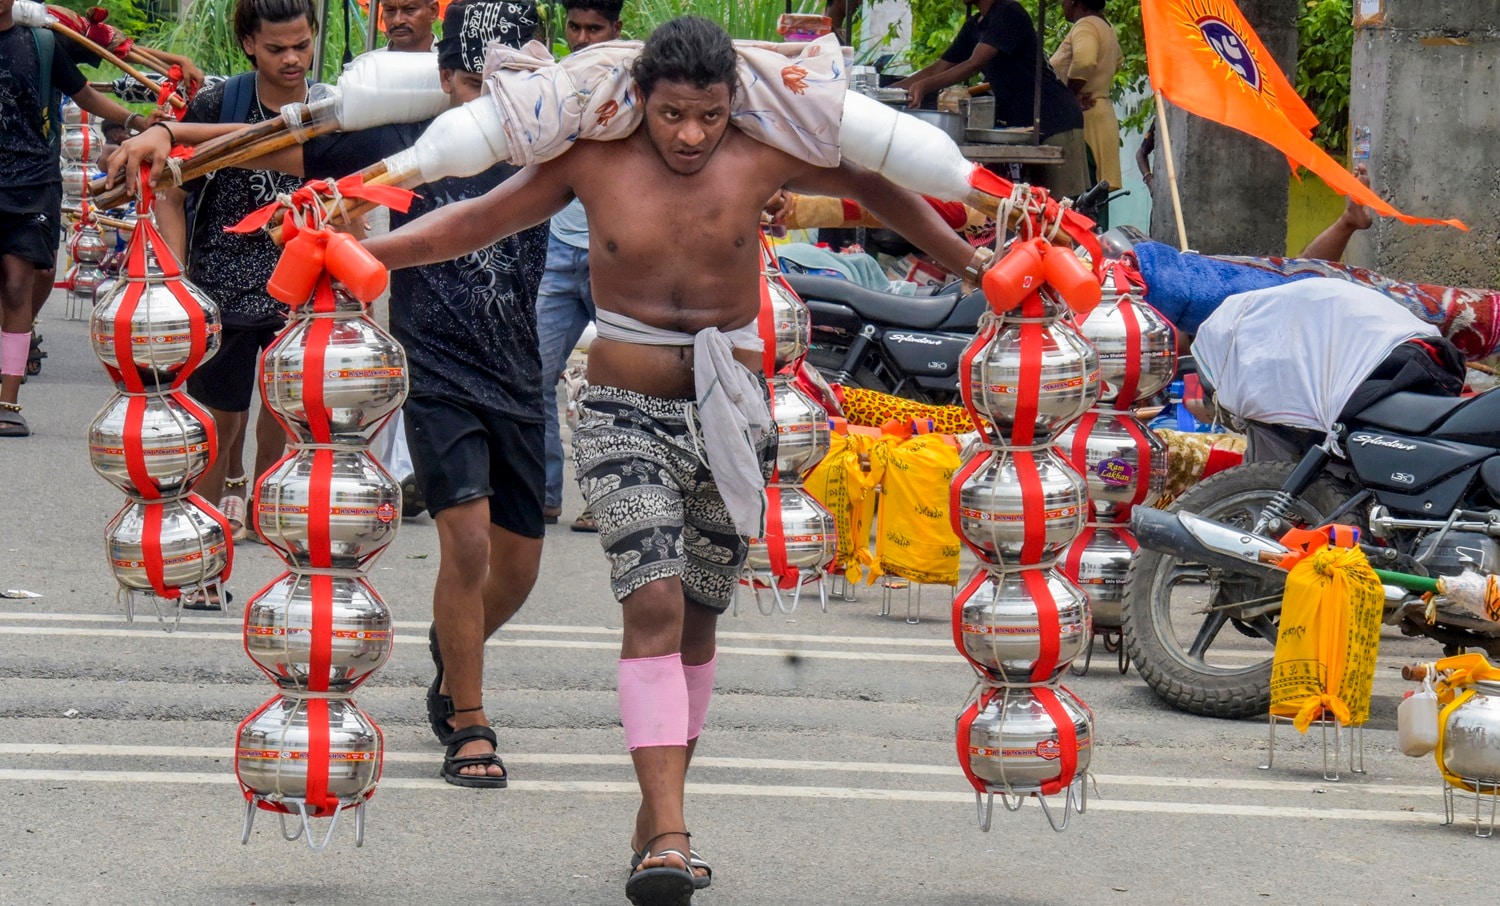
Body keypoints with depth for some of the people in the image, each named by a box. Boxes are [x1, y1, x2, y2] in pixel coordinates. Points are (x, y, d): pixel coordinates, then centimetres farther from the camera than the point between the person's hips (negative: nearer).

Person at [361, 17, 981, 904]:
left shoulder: (763, 158, -3)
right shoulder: (592, 161, -5)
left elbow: (873, 188, 13)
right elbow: (480, 218, 4)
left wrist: (973, 261, 19)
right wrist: (362, 251, -4)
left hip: (731, 414, 2)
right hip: (627, 414, -2)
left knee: (698, 618, 8)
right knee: (654, 603, -17)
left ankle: (659, 814, 24)